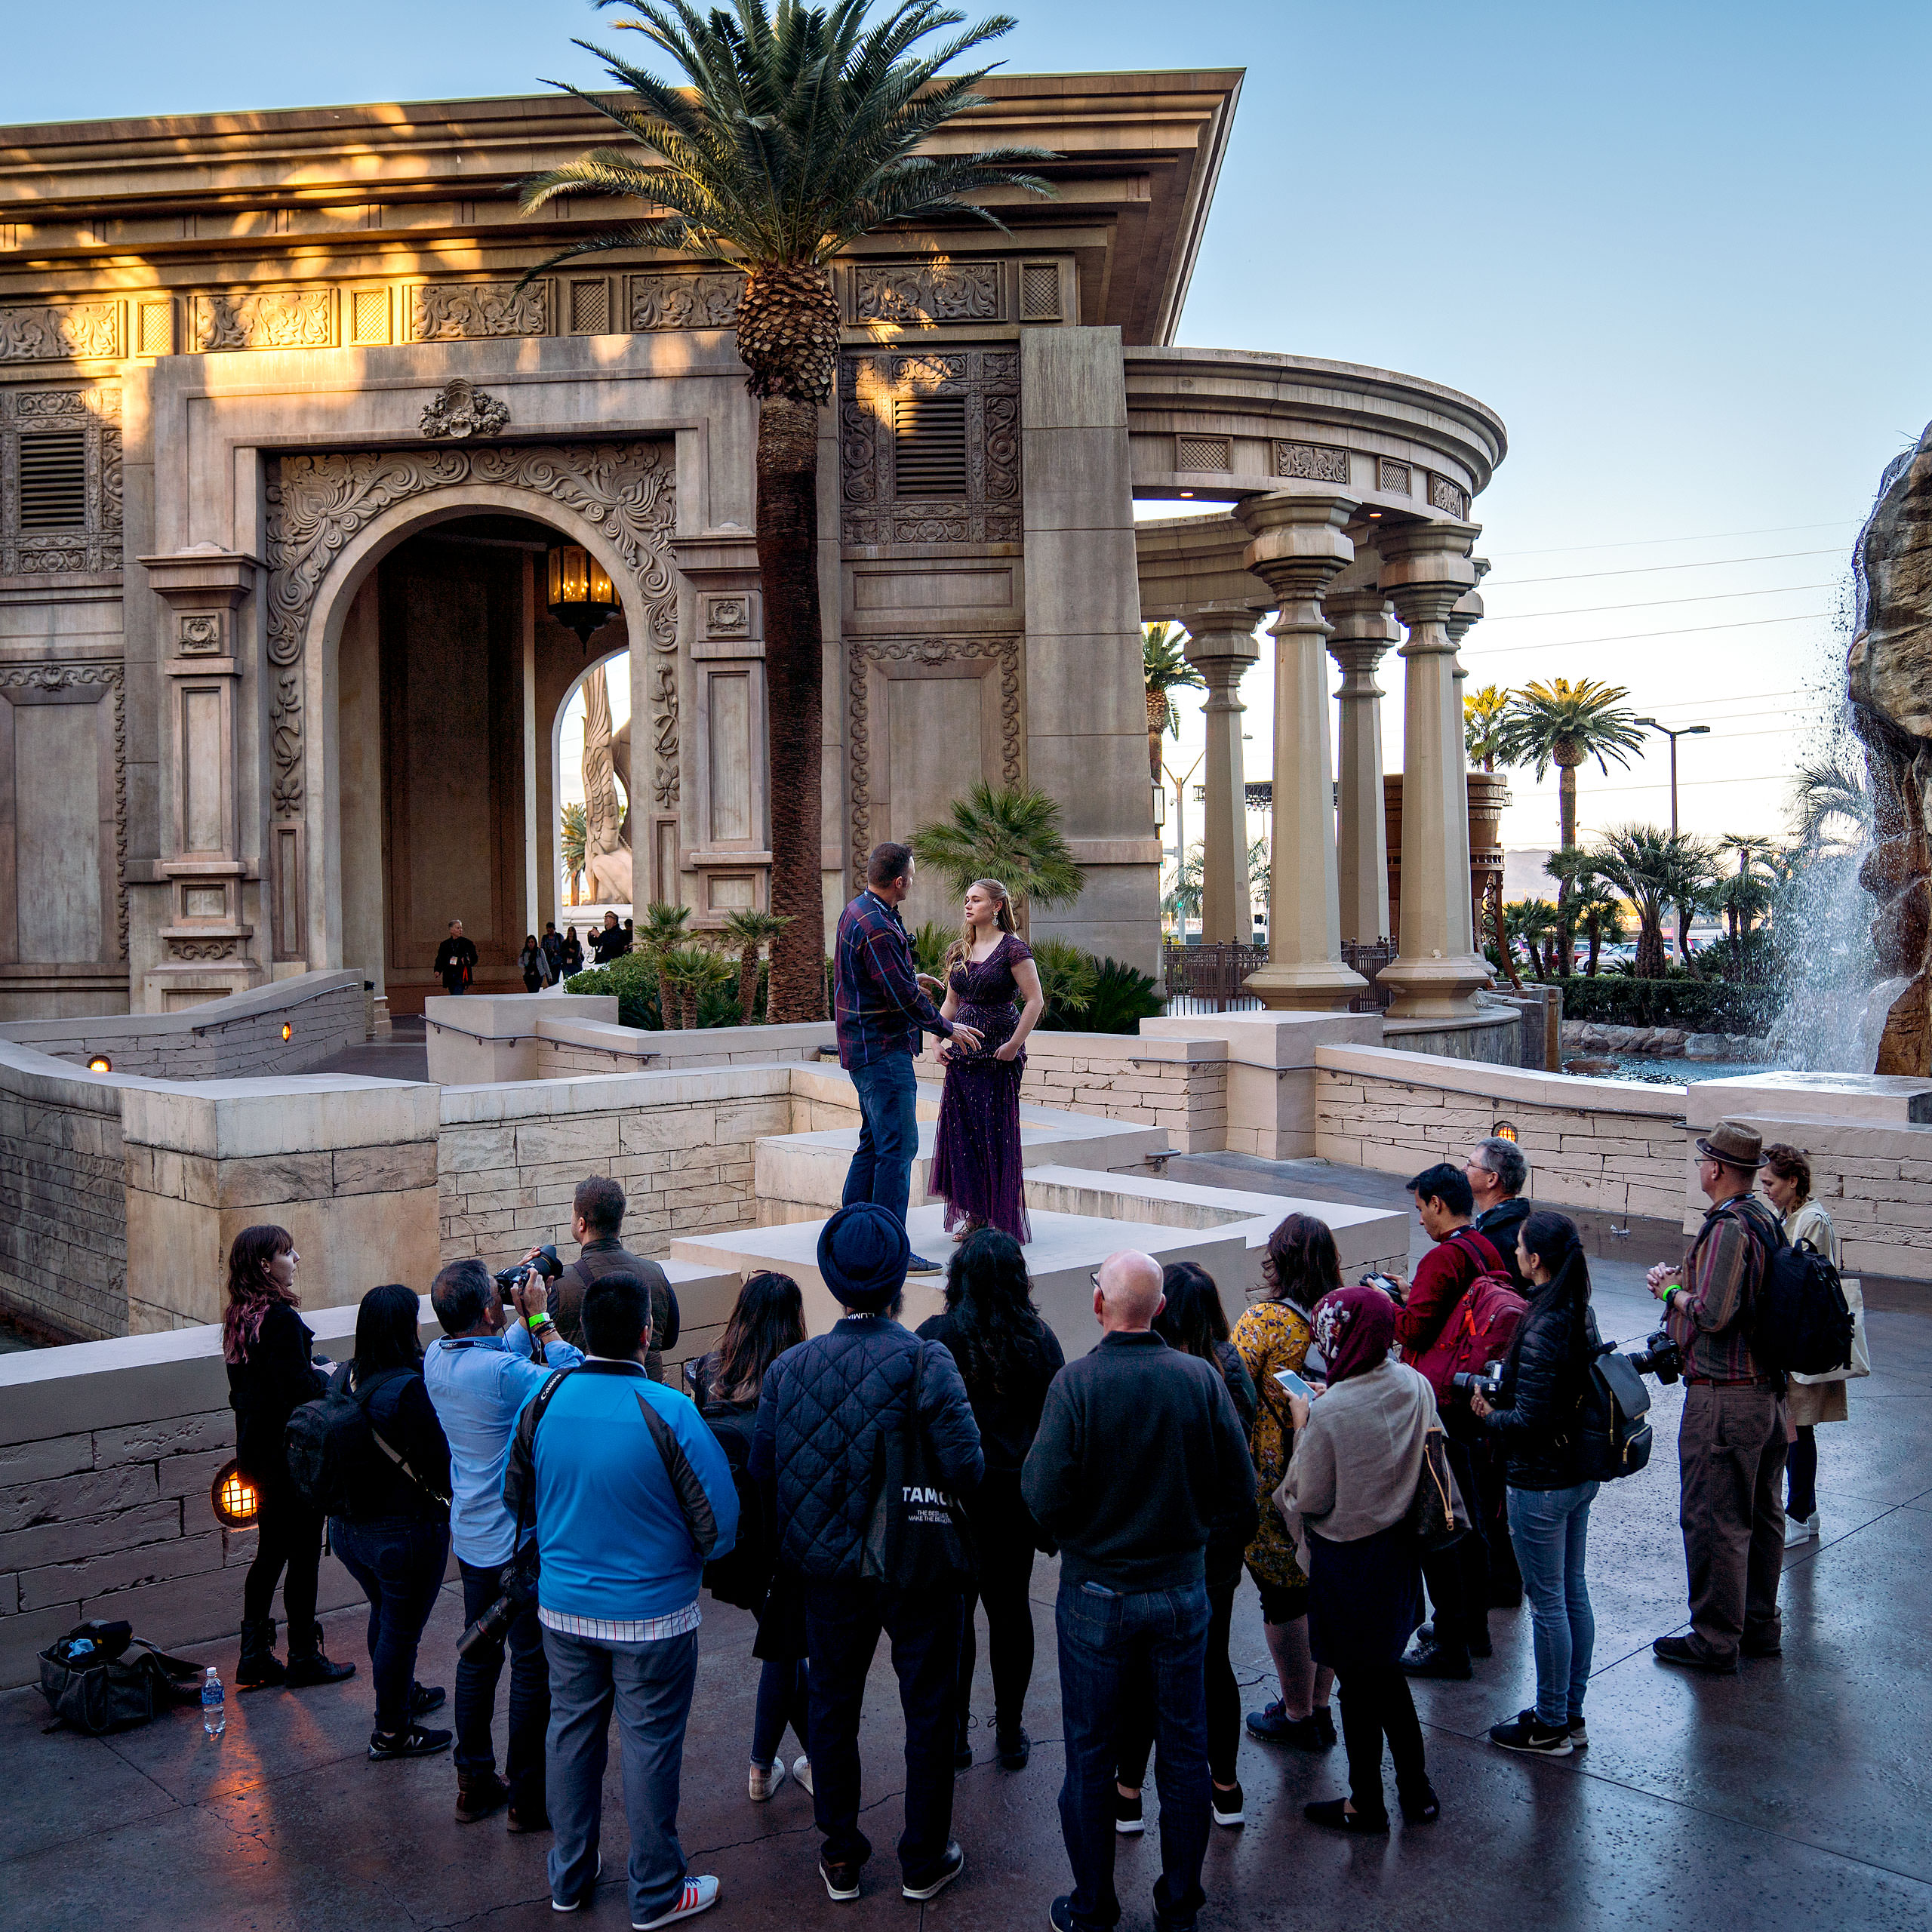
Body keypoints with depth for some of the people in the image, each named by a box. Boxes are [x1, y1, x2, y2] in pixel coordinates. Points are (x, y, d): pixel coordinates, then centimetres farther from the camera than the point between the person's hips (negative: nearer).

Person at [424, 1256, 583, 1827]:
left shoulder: (437, 1358, -3)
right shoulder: (501, 1371, -28)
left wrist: (525, 1316, 5)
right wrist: (540, 1317, -14)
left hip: (470, 1537, 8)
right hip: (518, 1540, -8)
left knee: (478, 1656, 19)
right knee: (533, 1666, 5)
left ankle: (474, 1783, 30)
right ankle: (528, 1796, 15)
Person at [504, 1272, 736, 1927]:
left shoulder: (544, 1400, -9)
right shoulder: (668, 1413, -22)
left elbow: (514, 1495, 6)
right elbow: (720, 1523, -18)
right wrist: (693, 1556, 4)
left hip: (562, 1607, 4)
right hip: (650, 1615, -4)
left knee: (570, 1731, 19)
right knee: (650, 1746, 9)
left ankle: (569, 1878, 34)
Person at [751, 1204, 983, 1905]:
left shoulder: (788, 1367, -7)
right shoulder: (924, 1361, -18)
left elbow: (761, 1469, -4)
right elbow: (966, 1466, -24)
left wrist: (799, 1545, 11)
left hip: (829, 1569, 3)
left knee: (831, 1707, 19)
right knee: (929, 1710, 14)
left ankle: (840, 1857, 30)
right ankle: (923, 1860, 26)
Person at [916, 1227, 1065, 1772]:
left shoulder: (935, 1336, -12)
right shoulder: (1038, 1338, -5)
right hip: (1018, 1492, 2)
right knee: (1011, 1608, 12)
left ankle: (954, 1735, 15)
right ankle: (1011, 1733, 21)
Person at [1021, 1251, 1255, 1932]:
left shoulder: (1076, 1382, -18)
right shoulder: (1201, 1377, -9)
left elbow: (1045, 1499, -20)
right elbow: (1240, 1492, -5)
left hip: (1096, 1597, -2)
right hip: (1182, 1590, 3)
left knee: (1090, 1756, 12)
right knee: (1183, 1753, 16)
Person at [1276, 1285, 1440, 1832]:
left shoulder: (1329, 1414, -28)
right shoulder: (1415, 1385, -8)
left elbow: (1307, 1500, -17)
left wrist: (1302, 1425, -10)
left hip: (1345, 1559, -7)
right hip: (1397, 1545, 7)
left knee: (1359, 1683, 11)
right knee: (1385, 1671, 23)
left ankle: (1366, 1804, 27)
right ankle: (1417, 1791, 34)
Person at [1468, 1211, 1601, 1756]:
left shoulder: (1540, 1330, -25)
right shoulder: (1580, 1314, 2)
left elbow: (1530, 1420, -25)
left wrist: (1487, 1414, -7)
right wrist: (1501, 1394, 8)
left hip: (1541, 1483, -9)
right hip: (1582, 1474, 9)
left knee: (1547, 1603, 4)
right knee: (1573, 1593, 18)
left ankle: (1550, 1726, 17)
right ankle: (1571, 1712, 31)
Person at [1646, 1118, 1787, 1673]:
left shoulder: (1728, 1228, -21)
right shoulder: (1767, 1220, 8)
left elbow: (1712, 1314, -26)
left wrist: (1672, 1291, -8)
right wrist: (1683, 1280, 8)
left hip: (1724, 1398, -10)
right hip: (1770, 1390, 10)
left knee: (1712, 1520, 0)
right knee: (1761, 1513, 18)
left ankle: (1715, 1641, 7)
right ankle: (1760, 1626, 29)